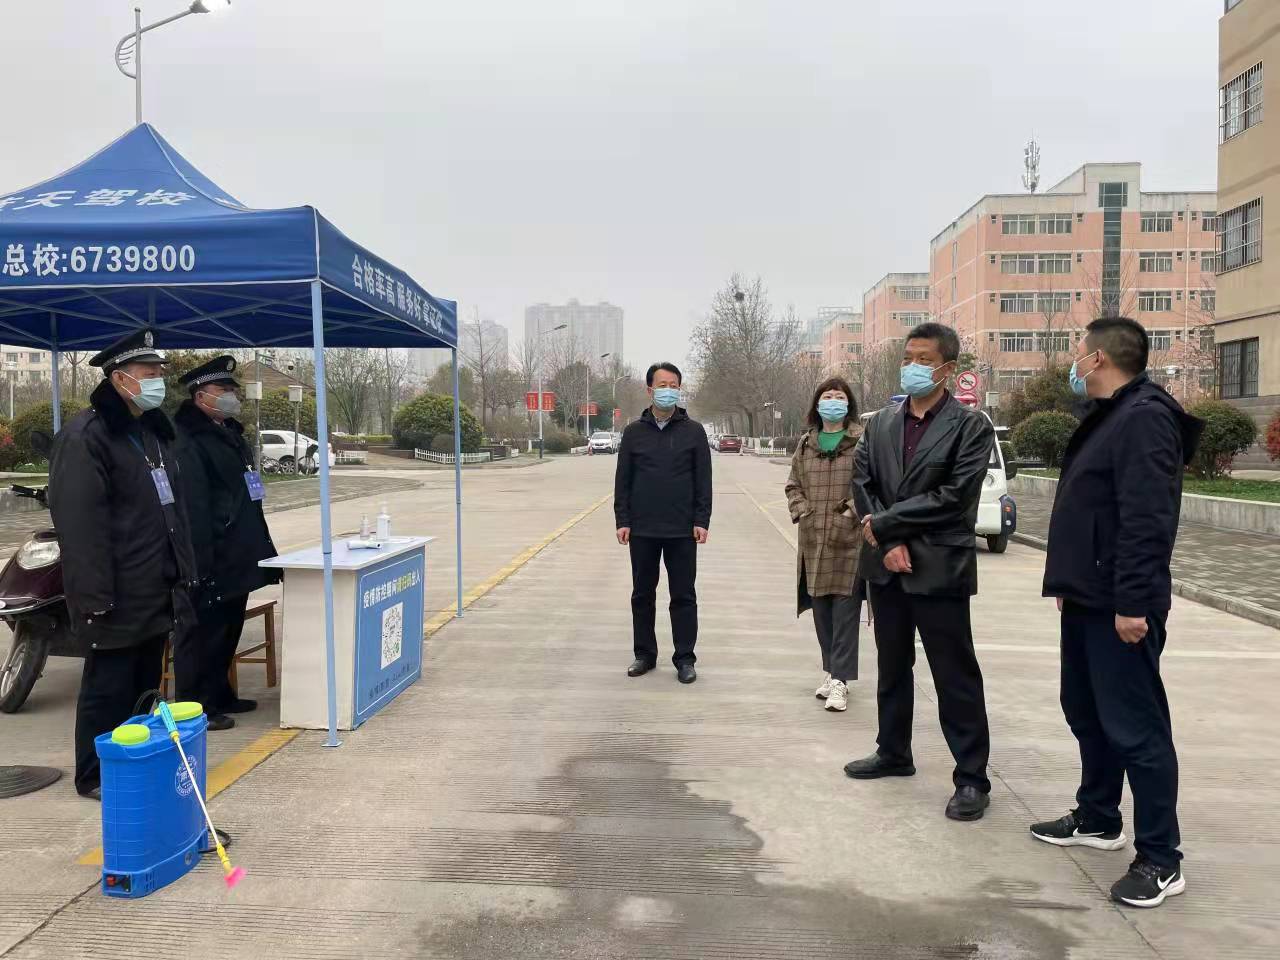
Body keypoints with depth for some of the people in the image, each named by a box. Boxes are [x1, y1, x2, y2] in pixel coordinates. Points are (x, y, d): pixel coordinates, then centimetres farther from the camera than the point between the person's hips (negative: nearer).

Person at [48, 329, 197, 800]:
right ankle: (95, 777, 18)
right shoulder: (85, 437, -14)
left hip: (158, 590, 9)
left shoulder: (155, 431, 15)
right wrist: (94, 595, -24)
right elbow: (80, 524, -20)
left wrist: (184, 570, 16)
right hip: (118, 597, -9)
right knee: (109, 687, 3)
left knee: (147, 682, 17)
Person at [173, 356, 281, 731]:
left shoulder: (229, 432, 17)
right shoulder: (187, 439, -16)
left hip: (236, 559, 10)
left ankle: (220, 696, 31)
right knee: (204, 634, 0)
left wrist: (256, 545, 22)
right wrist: (201, 561, -27)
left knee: (228, 630, 19)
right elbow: (191, 507, -23)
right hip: (212, 562, -10)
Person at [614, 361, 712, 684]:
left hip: (682, 531, -1)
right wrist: (622, 520, -1)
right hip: (642, 530, 2)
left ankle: (685, 658, 14)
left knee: (683, 596, 4)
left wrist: (702, 521, -6)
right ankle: (645, 654, 23)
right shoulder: (634, 431, 5)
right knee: (642, 594, 10)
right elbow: (622, 480, 6)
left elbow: (703, 480, 1)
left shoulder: (693, 431, 2)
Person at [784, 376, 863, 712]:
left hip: (850, 540, -5)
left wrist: (852, 513, -13)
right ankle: (831, 671, 24)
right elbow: (793, 484, 18)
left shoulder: (863, 441, -3)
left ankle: (839, 680, 0)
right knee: (821, 610, 11)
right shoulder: (806, 444, 13)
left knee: (845, 611, -4)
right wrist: (802, 511, 4)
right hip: (814, 540, 5)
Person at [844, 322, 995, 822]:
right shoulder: (881, 423, 9)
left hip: (938, 568, -5)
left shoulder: (971, 426, -7)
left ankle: (972, 777, 12)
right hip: (887, 565, 6)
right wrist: (889, 544, -10)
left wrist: (884, 524, -13)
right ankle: (893, 753, 34)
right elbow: (863, 484, 3)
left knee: (955, 677, 1)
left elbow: (953, 497, -15)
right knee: (892, 666, 18)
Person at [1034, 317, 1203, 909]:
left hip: (1120, 608, -11)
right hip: (1087, 600, 11)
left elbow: (1146, 522, -24)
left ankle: (1160, 859, 8)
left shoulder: (1144, 417, -17)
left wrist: (1132, 602, -26)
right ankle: (1097, 819, 35)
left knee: (1134, 728, -3)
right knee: (1087, 713, 19)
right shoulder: (1107, 416, 16)